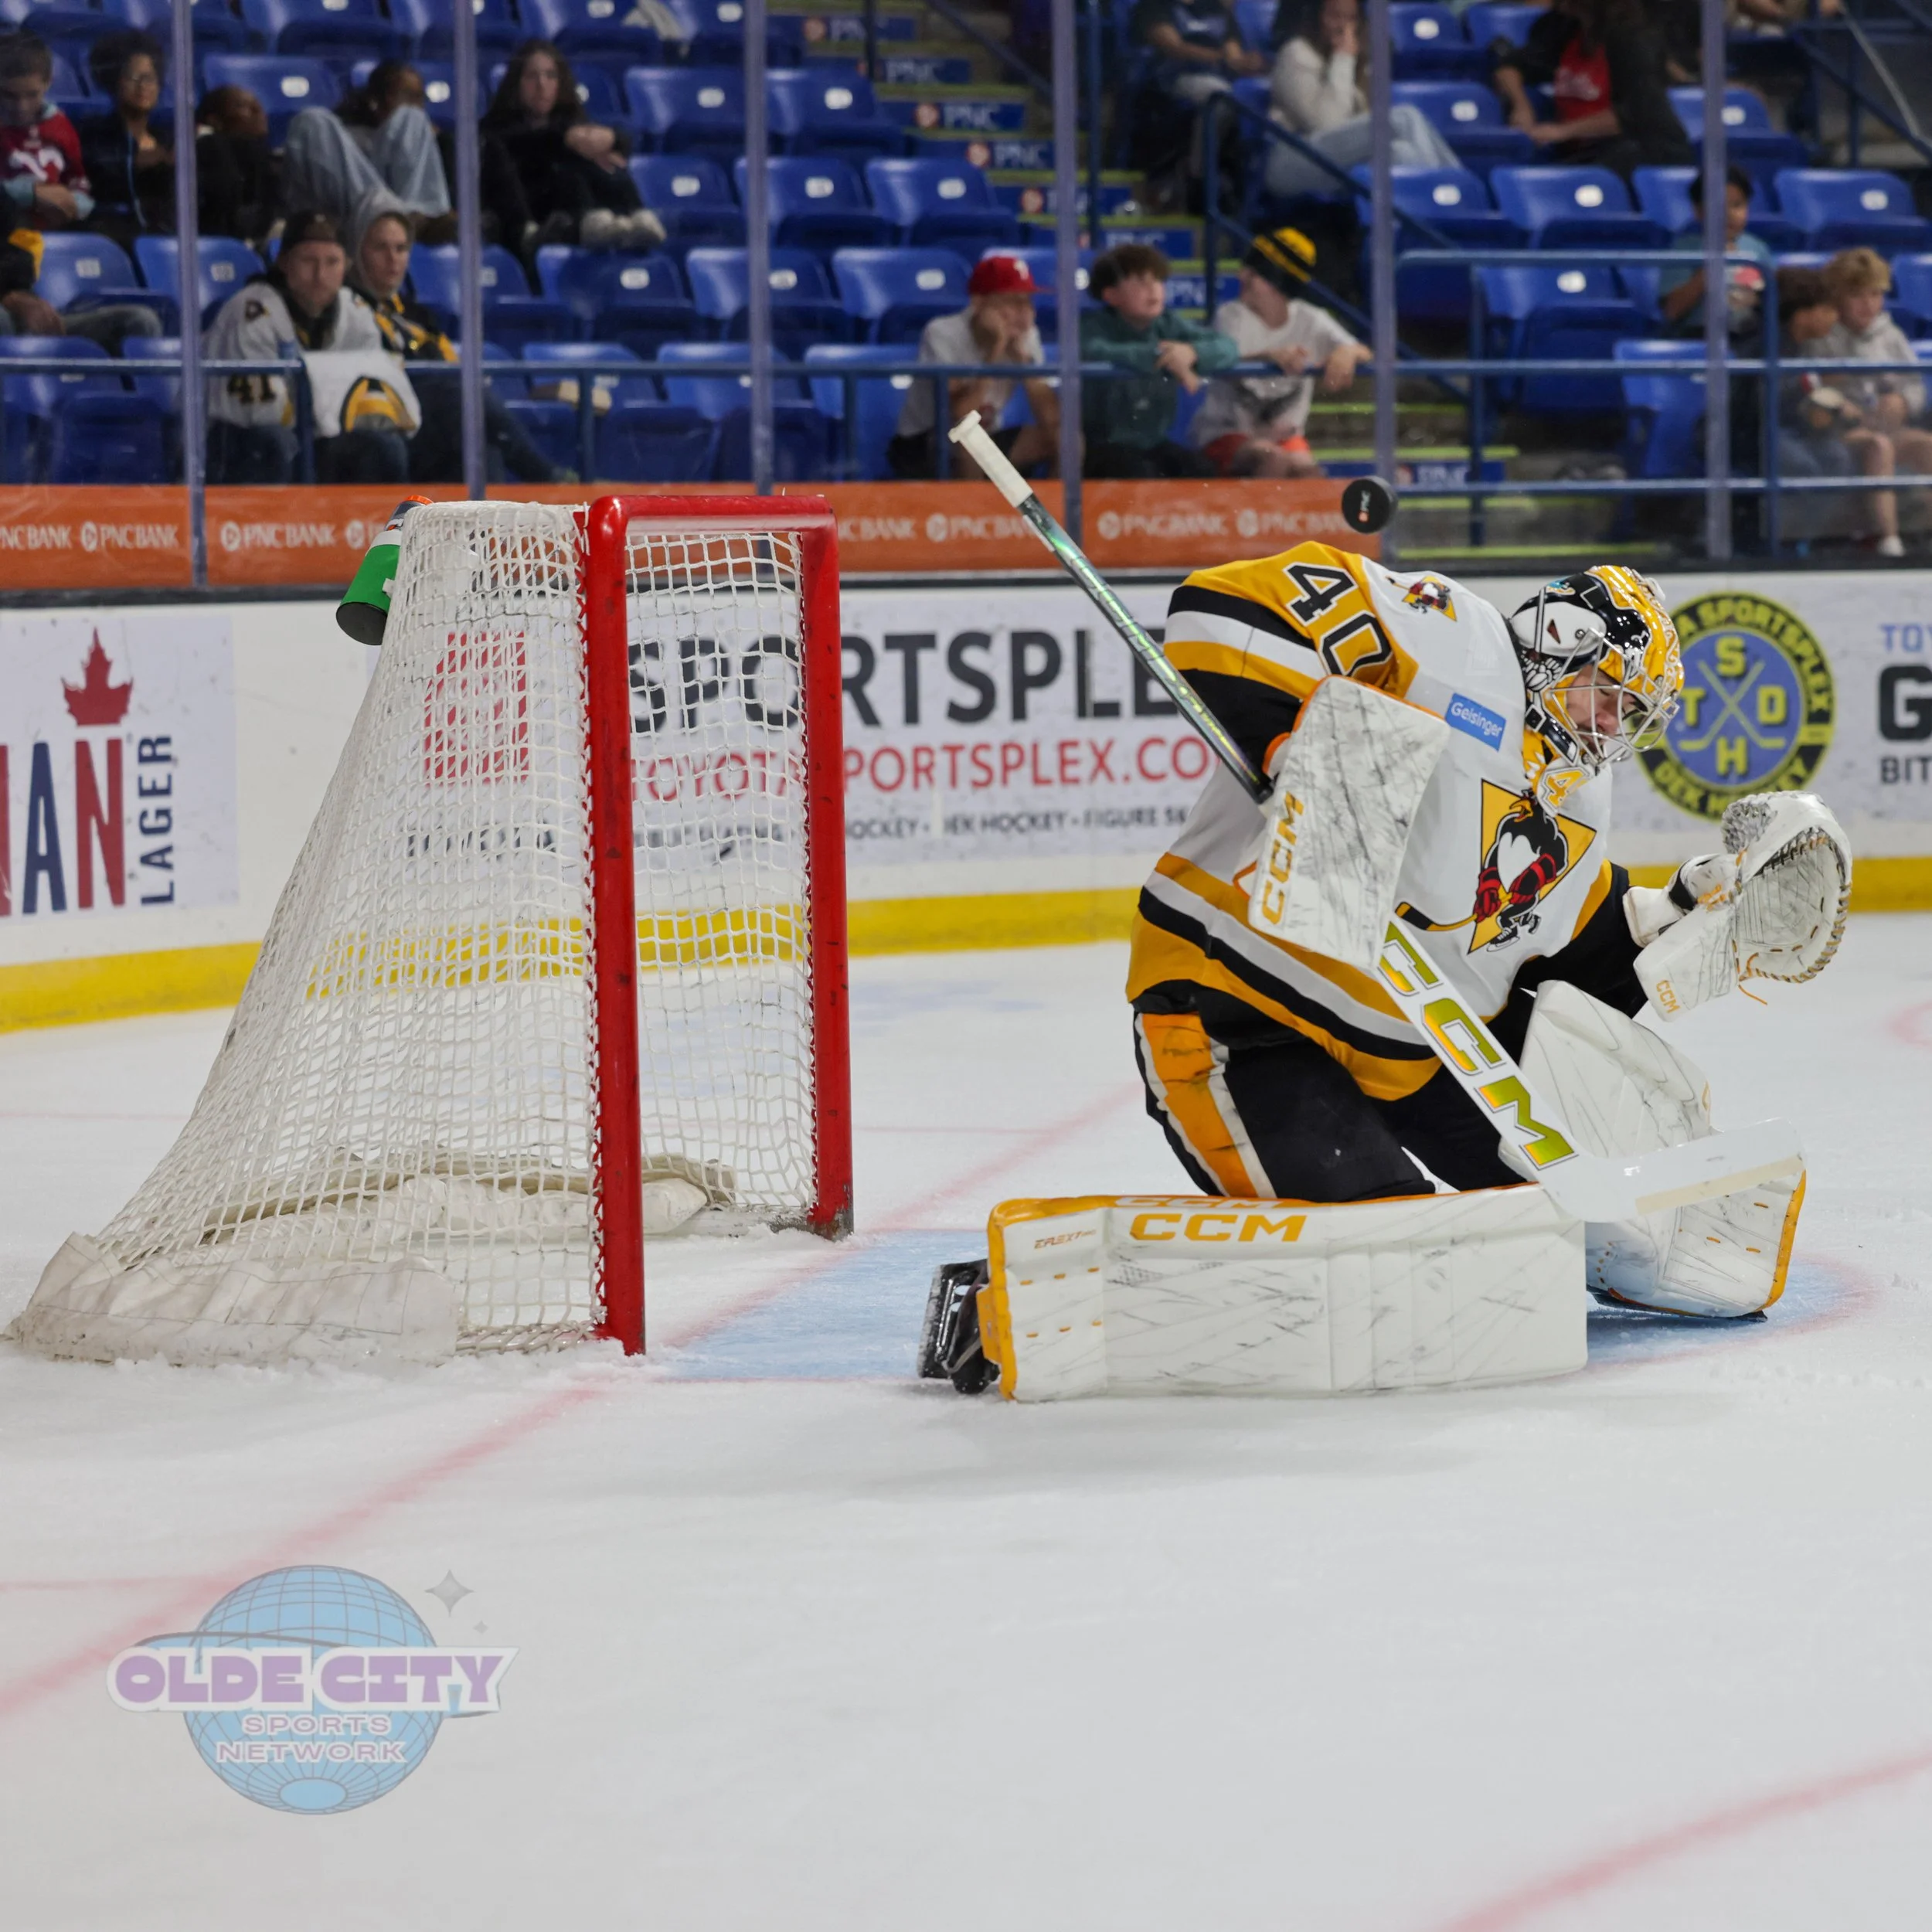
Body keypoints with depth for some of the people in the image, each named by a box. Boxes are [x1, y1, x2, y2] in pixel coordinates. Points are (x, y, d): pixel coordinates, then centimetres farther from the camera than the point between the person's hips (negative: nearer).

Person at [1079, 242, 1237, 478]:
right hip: (1103, 446, -5)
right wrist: (1161, 356, -35)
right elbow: (1093, 353, -32)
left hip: (1154, 444, 5)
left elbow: (1227, 347, -4)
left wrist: (1192, 352, -28)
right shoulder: (1095, 326, -8)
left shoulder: (1169, 326, 6)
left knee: (1203, 471, -19)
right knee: (1140, 476, -32)